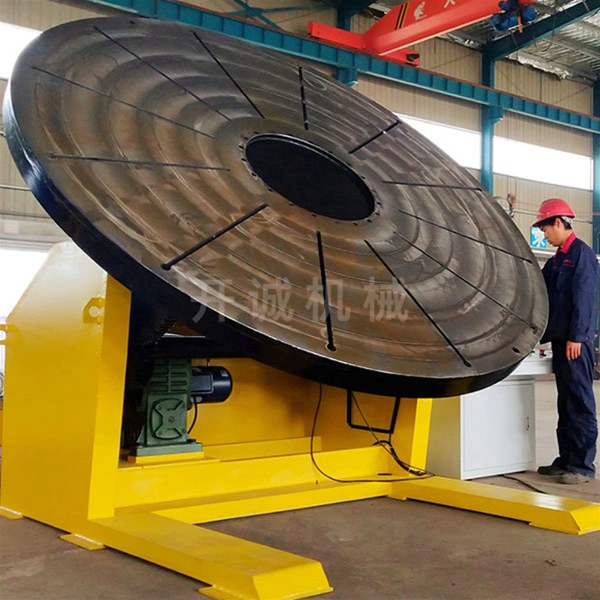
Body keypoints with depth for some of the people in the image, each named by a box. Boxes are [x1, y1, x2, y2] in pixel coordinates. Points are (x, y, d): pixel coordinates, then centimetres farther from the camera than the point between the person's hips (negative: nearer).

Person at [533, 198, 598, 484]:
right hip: (560, 339, 9)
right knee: (566, 403, 12)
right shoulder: (556, 260, 17)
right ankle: (566, 460, 19)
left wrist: (576, 337, -19)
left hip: (575, 341, -9)